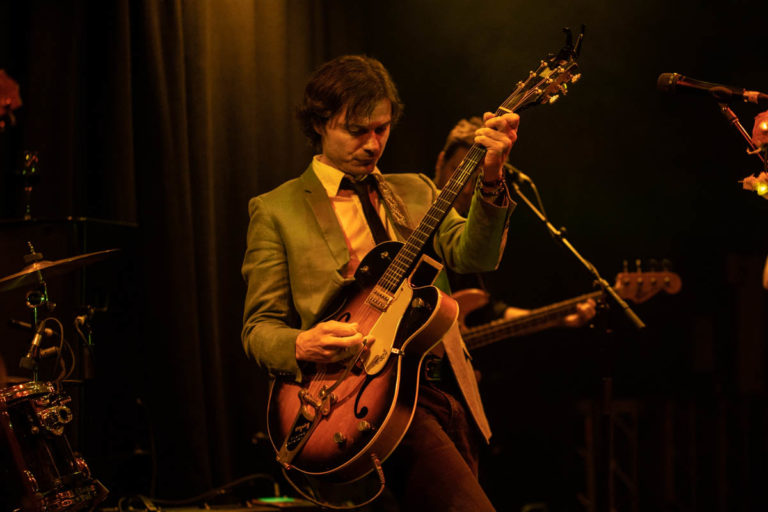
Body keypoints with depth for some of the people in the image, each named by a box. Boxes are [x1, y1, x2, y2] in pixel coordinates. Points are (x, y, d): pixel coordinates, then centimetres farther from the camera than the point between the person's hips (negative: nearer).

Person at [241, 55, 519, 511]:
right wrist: (302, 345, -19)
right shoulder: (276, 210, 6)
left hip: (444, 390, 6)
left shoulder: (416, 193, 17)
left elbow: (475, 257, -1)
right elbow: (259, 327, 3)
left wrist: (490, 178, -18)